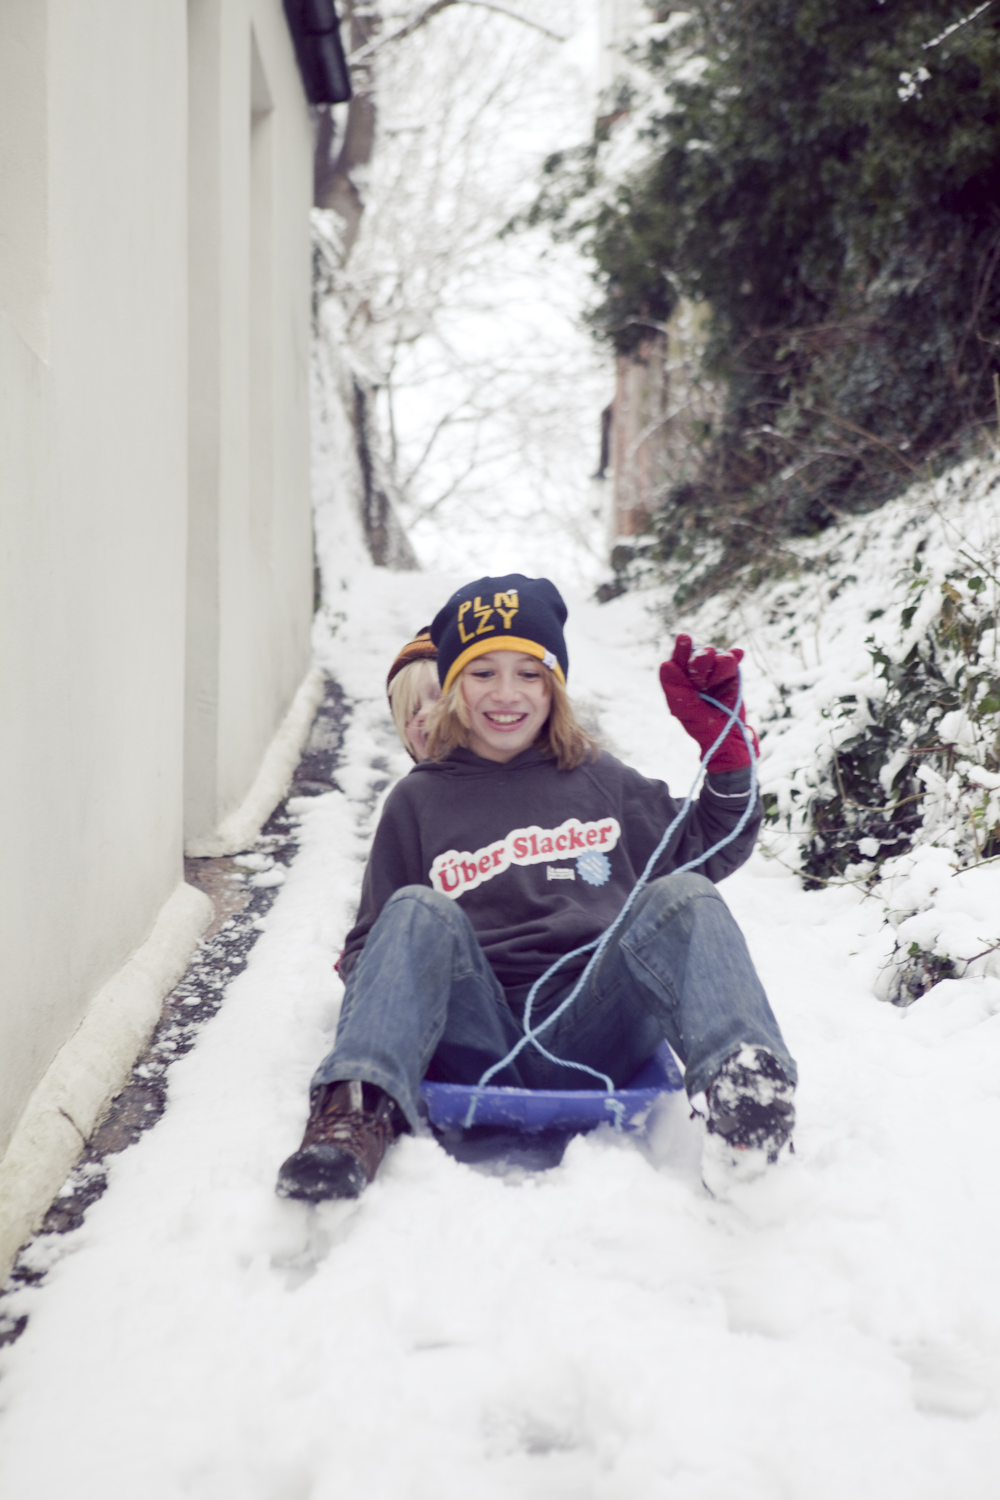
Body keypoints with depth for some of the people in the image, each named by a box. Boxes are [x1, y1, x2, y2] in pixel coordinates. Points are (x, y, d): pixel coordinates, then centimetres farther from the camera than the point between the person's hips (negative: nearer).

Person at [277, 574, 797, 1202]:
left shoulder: (600, 781, 22)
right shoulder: (419, 800, 19)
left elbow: (710, 851, 28)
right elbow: (375, 941, 21)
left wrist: (725, 743, 16)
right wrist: (365, 975, -3)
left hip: (593, 1030, 1)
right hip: (480, 1042, 0)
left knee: (684, 899, -23)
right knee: (420, 911, -27)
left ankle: (744, 1086, -48)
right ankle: (361, 1111, -47)